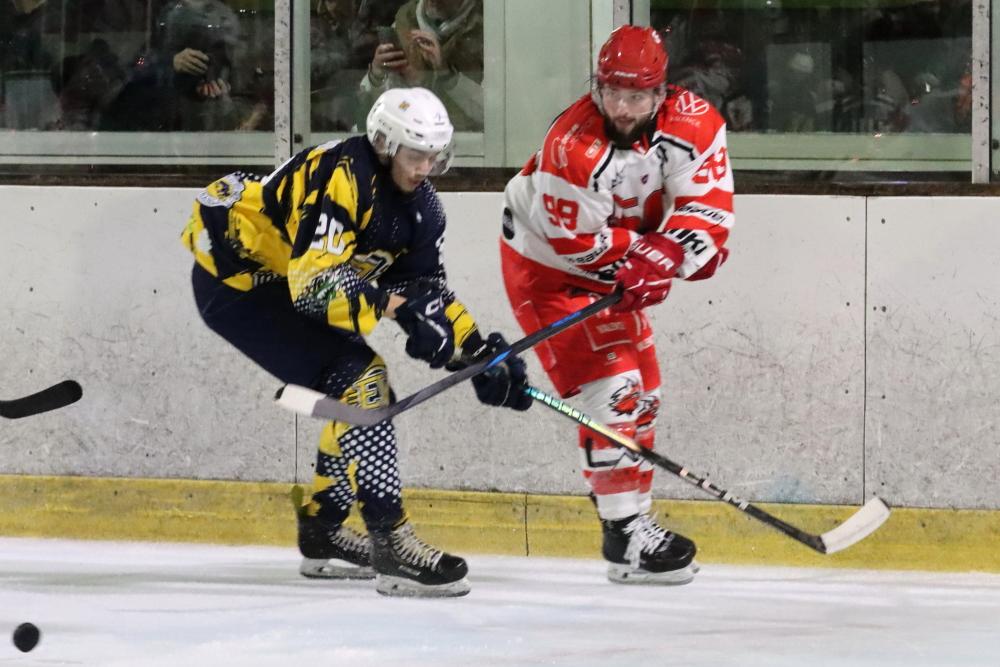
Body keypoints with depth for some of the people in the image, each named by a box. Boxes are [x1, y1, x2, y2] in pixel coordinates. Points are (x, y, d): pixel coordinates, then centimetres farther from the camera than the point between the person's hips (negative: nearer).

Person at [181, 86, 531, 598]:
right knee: (358, 380, -20)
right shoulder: (343, 177, -27)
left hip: (281, 282, 10)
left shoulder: (420, 208, 2)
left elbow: (427, 289, 8)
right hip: (234, 278, -10)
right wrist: (396, 308, -41)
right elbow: (315, 281, -34)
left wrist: (478, 353, -4)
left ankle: (321, 532, 28)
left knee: (369, 395, 13)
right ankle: (390, 544, -25)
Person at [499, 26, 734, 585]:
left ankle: (631, 513, 29)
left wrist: (661, 257, -35)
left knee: (641, 391, 14)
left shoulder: (694, 124, -17)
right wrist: (644, 251, -24)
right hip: (546, 264, -7)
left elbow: (706, 206, -21)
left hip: (619, 264, 7)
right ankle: (625, 532, -18)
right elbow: (580, 244, -27)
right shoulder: (573, 148, -32)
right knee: (611, 385, -18)